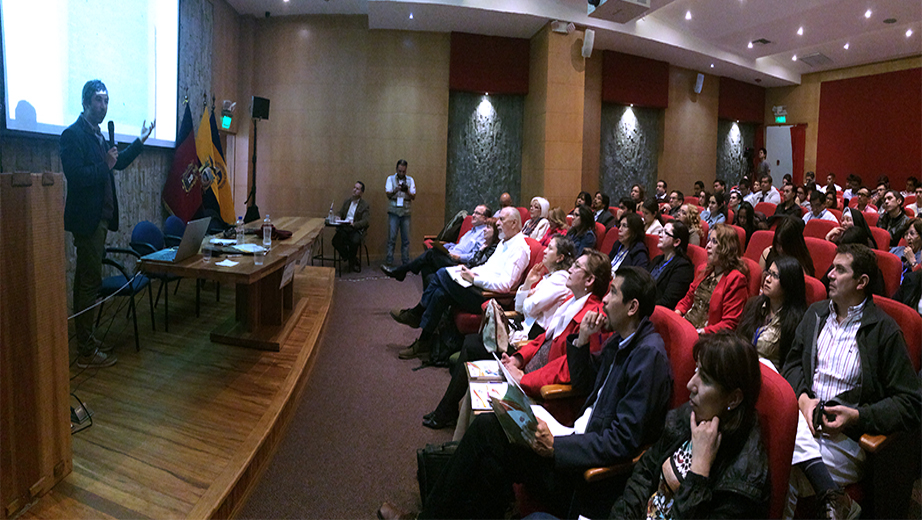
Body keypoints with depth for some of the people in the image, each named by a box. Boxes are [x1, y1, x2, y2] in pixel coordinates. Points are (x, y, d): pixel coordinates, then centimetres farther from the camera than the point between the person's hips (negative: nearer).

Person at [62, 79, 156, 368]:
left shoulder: (97, 136, 15)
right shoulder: (73, 134, -13)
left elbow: (117, 163, 29)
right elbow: (75, 175, -24)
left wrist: (141, 140, 27)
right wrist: (104, 165, -18)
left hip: (100, 219, 10)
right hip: (86, 219, -10)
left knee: (86, 280, 16)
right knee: (90, 281, -8)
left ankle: (86, 340, 27)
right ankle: (86, 353, -1)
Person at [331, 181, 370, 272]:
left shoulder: (365, 204, 4)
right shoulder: (346, 201, 20)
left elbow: (365, 221, -6)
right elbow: (340, 214, 24)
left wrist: (354, 224, -23)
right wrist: (338, 219, -1)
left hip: (356, 229, -4)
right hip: (344, 227, 4)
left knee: (354, 242, -35)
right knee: (335, 240, -24)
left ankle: (351, 261, -5)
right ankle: (354, 261, -6)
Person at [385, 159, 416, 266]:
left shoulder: (410, 180, 8)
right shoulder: (391, 179, 5)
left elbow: (413, 197, 1)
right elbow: (388, 194, -6)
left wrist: (407, 191, -19)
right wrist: (395, 190, -26)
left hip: (406, 212, 2)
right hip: (394, 212, -2)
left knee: (406, 239, 3)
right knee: (391, 237, -5)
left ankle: (406, 261, 10)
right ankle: (389, 261, 0)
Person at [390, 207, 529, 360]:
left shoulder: (520, 248, -14)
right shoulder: (504, 242, 18)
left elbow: (505, 285, -22)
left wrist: (474, 278, -17)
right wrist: (471, 272, 4)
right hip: (479, 285, 10)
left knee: (443, 275, -16)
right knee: (441, 293, -9)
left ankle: (416, 314, 0)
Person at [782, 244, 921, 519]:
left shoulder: (884, 331, -3)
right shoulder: (816, 313, 15)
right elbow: (793, 362, 15)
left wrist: (858, 416, -16)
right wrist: (803, 398, -6)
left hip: (846, 437, -6)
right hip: (803, 416, 6)